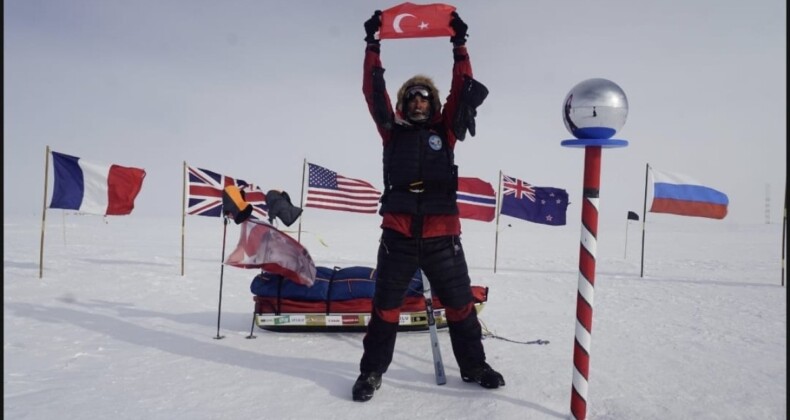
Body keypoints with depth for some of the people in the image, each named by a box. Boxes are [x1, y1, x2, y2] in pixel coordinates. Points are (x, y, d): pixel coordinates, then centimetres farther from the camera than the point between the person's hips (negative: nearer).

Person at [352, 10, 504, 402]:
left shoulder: (444, 131, 12)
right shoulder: (393, 131, 10)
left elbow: (462, 90, 7)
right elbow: (374, 92, 5)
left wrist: (459, 46, 6)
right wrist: (373, 46, 4)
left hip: (441, 234, 1)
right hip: (398, 234, -1)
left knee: (460, 303, 11)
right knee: (385, 306, 7)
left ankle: (473, 366, 28)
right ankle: (371, 371, 20)